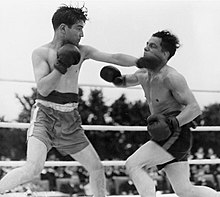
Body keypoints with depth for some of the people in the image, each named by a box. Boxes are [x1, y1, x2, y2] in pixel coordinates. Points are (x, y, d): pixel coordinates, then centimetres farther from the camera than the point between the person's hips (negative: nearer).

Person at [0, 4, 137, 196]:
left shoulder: (81, 51, 6)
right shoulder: (41, 53, -6)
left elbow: (115, 58, 5)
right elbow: (42, 89, -17)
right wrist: (61, 67, -25)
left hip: (70, 120, 6)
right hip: (45, 115, -5)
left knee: (97, 167, 9)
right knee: (34, 167, -28)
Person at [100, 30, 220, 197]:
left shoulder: (171, 77, -15)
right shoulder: (144, 74, 11)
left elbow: (195, 108, -19)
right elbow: (123, 82, 29)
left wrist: (173, 123, -35)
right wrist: (115, 78, 5)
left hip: (177, 136, -9)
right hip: (167, 137, 9)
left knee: (132, 164, -15)